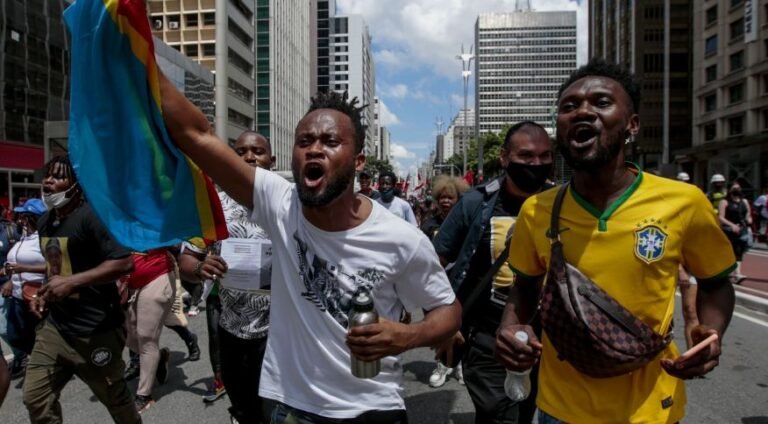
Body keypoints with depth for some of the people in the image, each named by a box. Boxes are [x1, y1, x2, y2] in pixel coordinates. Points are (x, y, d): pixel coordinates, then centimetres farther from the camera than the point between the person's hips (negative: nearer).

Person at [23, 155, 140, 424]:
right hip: (54, 326, 8)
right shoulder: (44, 222, 11)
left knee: (116, 399, 10)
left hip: (94, 331, -8)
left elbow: (124, 262, -25)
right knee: (35, 398, 11)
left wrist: (72, 282, -26)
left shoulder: (92, 215, -17)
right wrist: (43, 293, 8)